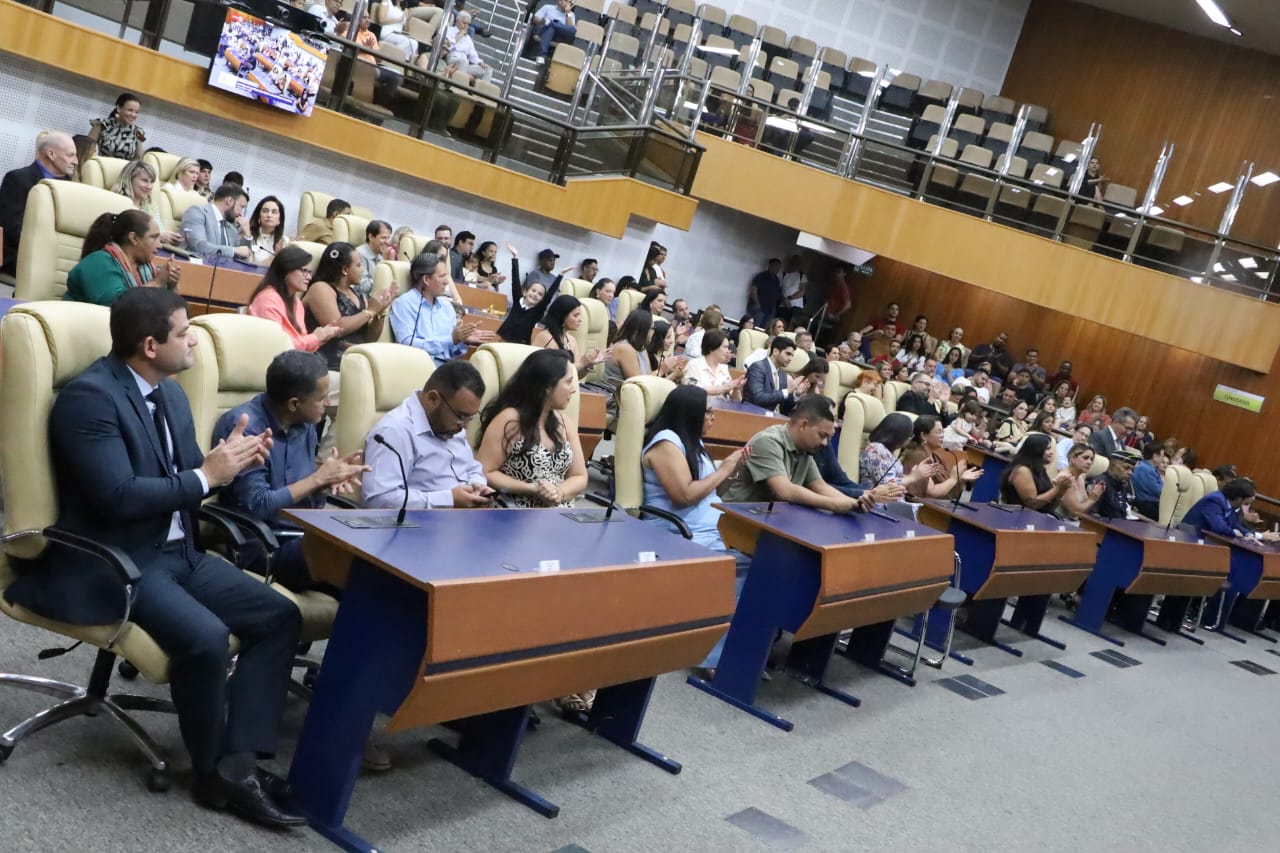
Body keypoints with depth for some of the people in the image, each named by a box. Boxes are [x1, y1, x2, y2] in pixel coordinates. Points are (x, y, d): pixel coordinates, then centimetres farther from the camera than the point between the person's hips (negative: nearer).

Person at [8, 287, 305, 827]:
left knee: (280, 616, -7)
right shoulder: (89, 396, -16)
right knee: (205, 637, -31)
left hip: (177, 553, 9)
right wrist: (206, 475, -17)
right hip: (111, 563, -9)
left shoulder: (170, 393, 12)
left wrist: (228, 462, -4)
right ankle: (211, 770, -6)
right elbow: (118, 497, -25)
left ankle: (238, 764, -10)